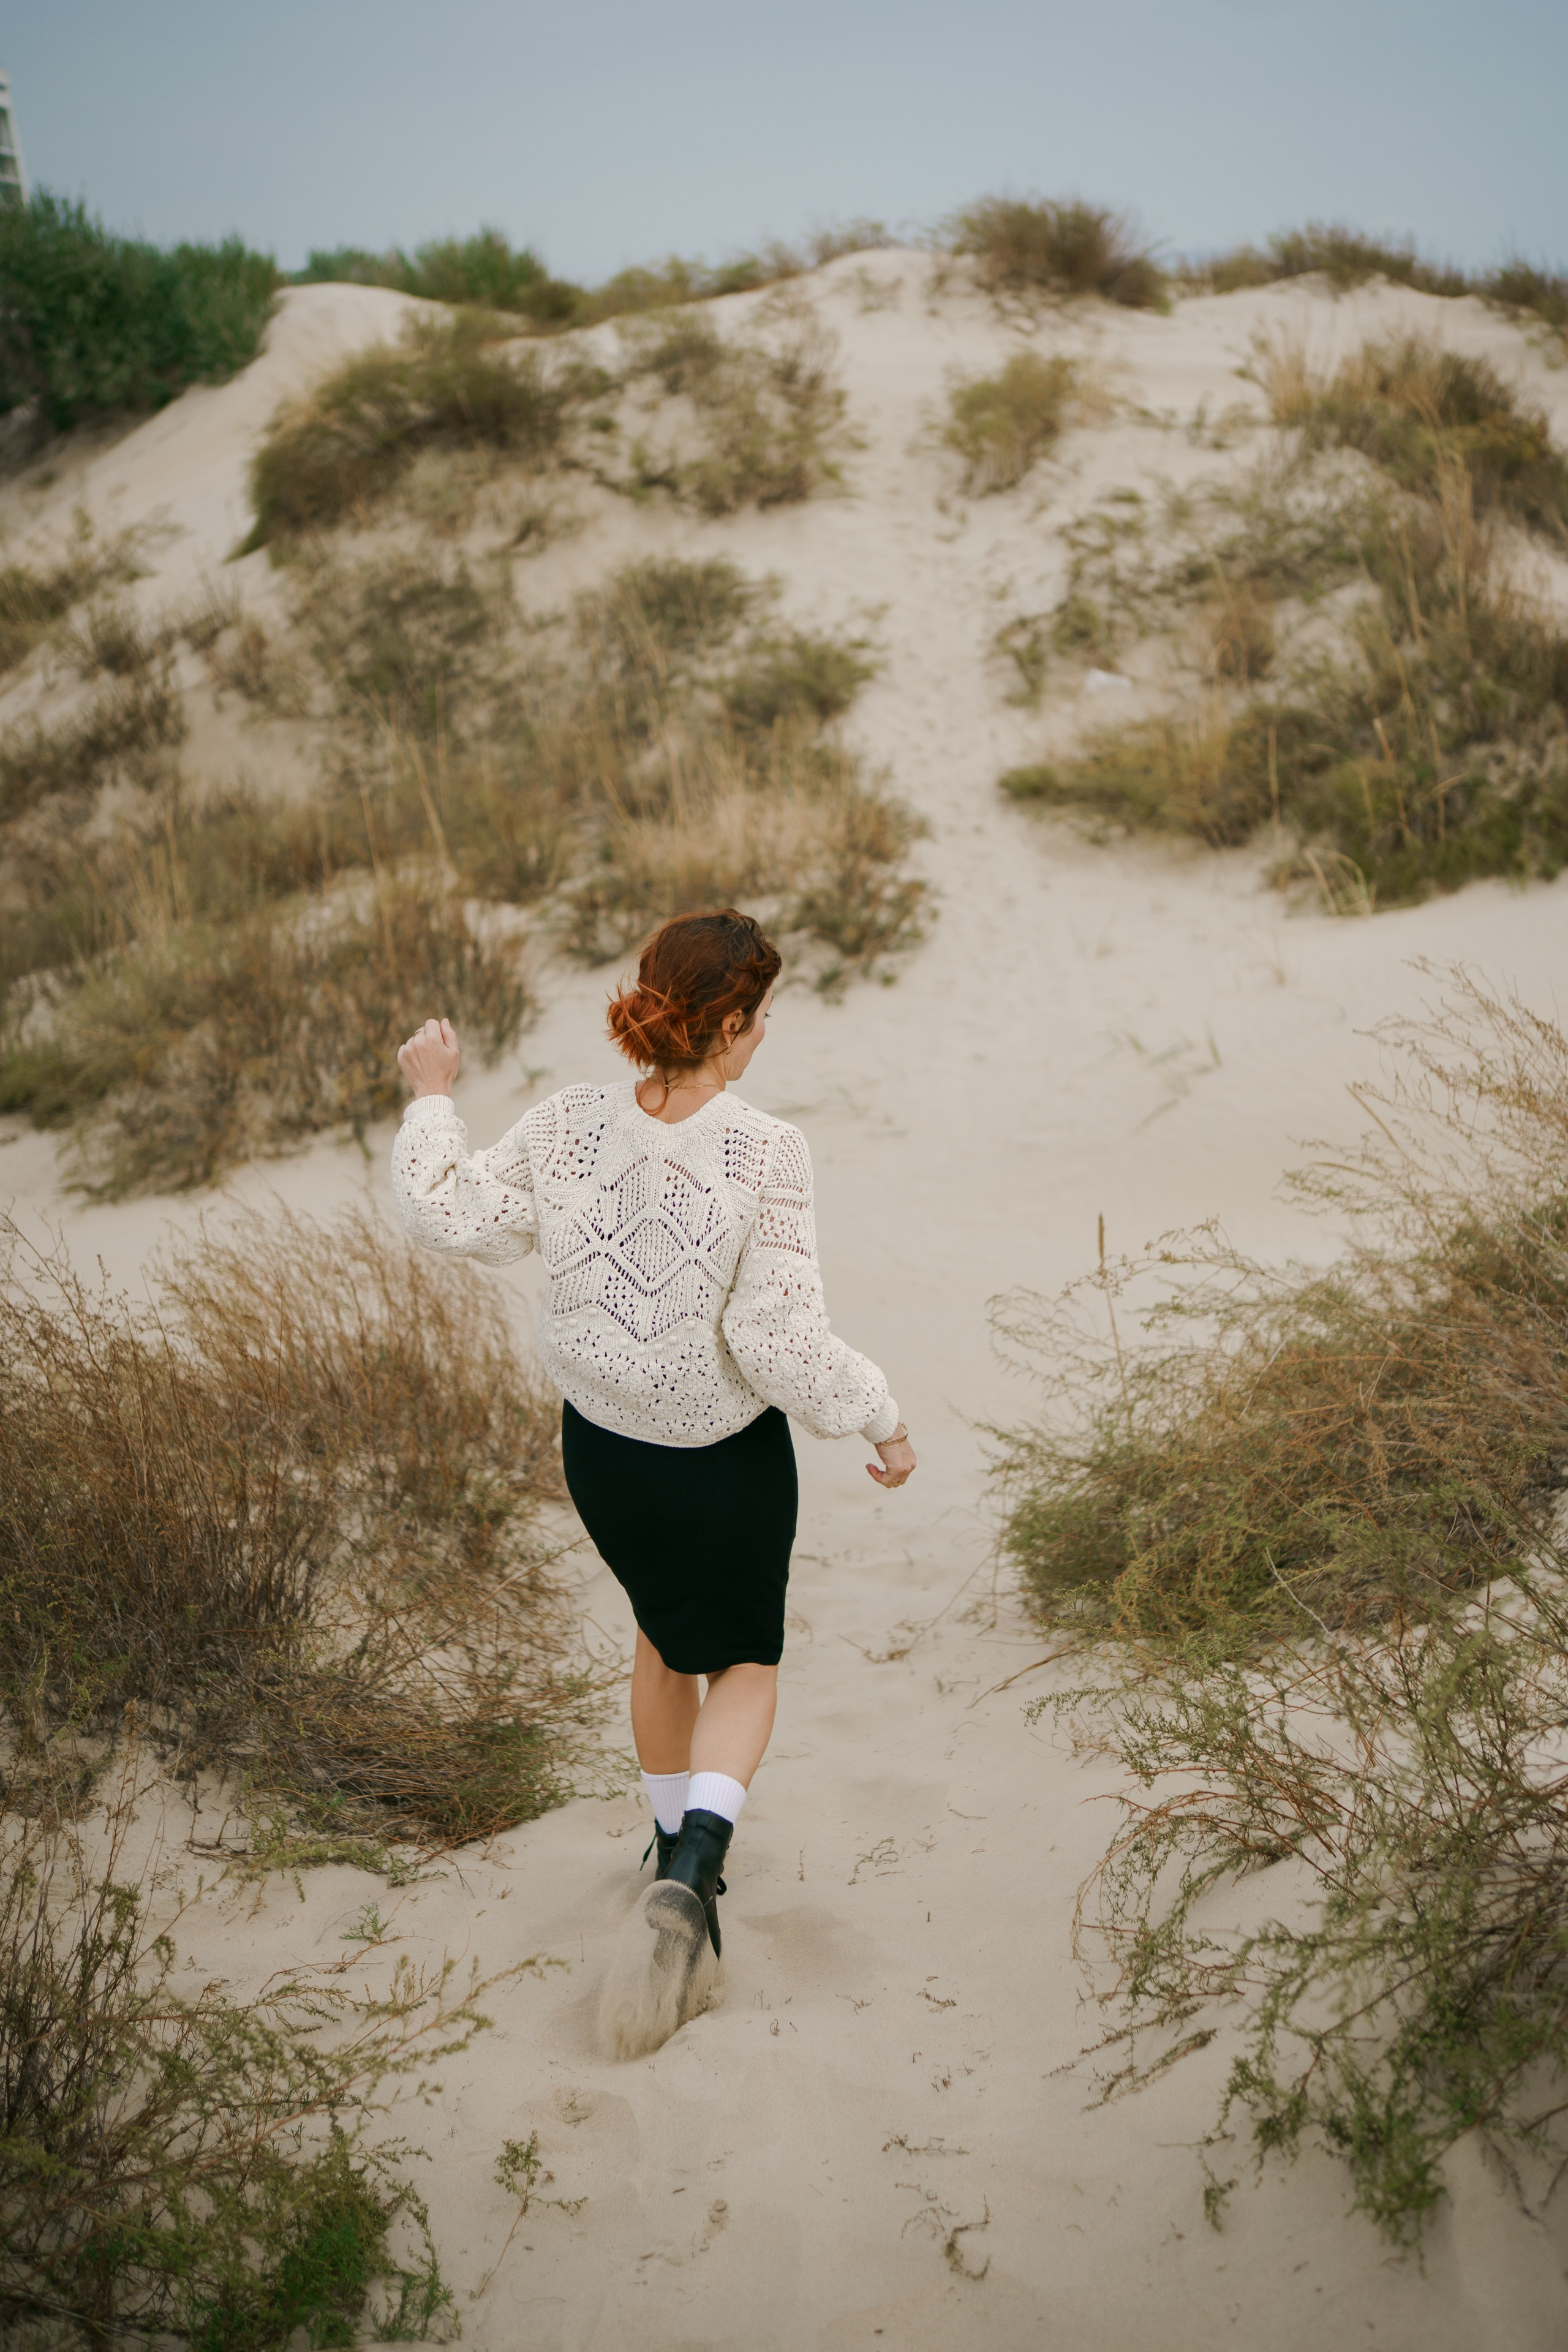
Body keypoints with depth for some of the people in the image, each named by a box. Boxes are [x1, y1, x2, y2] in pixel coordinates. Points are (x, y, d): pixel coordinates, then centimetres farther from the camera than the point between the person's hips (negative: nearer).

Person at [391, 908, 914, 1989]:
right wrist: (880, 1419, -9)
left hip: (601, 1444, 4)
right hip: (730, 1455, -4)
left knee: (665, 1634, 30)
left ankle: (675, 1842, 46)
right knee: (744, 1661, 18)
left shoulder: (568, 1125, -14)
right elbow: (781, 1342, -24)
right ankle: (696, 1862, -4)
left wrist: (431, 1100, 14)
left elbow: (455, 1214, -1)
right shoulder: (767, 1154, -25)